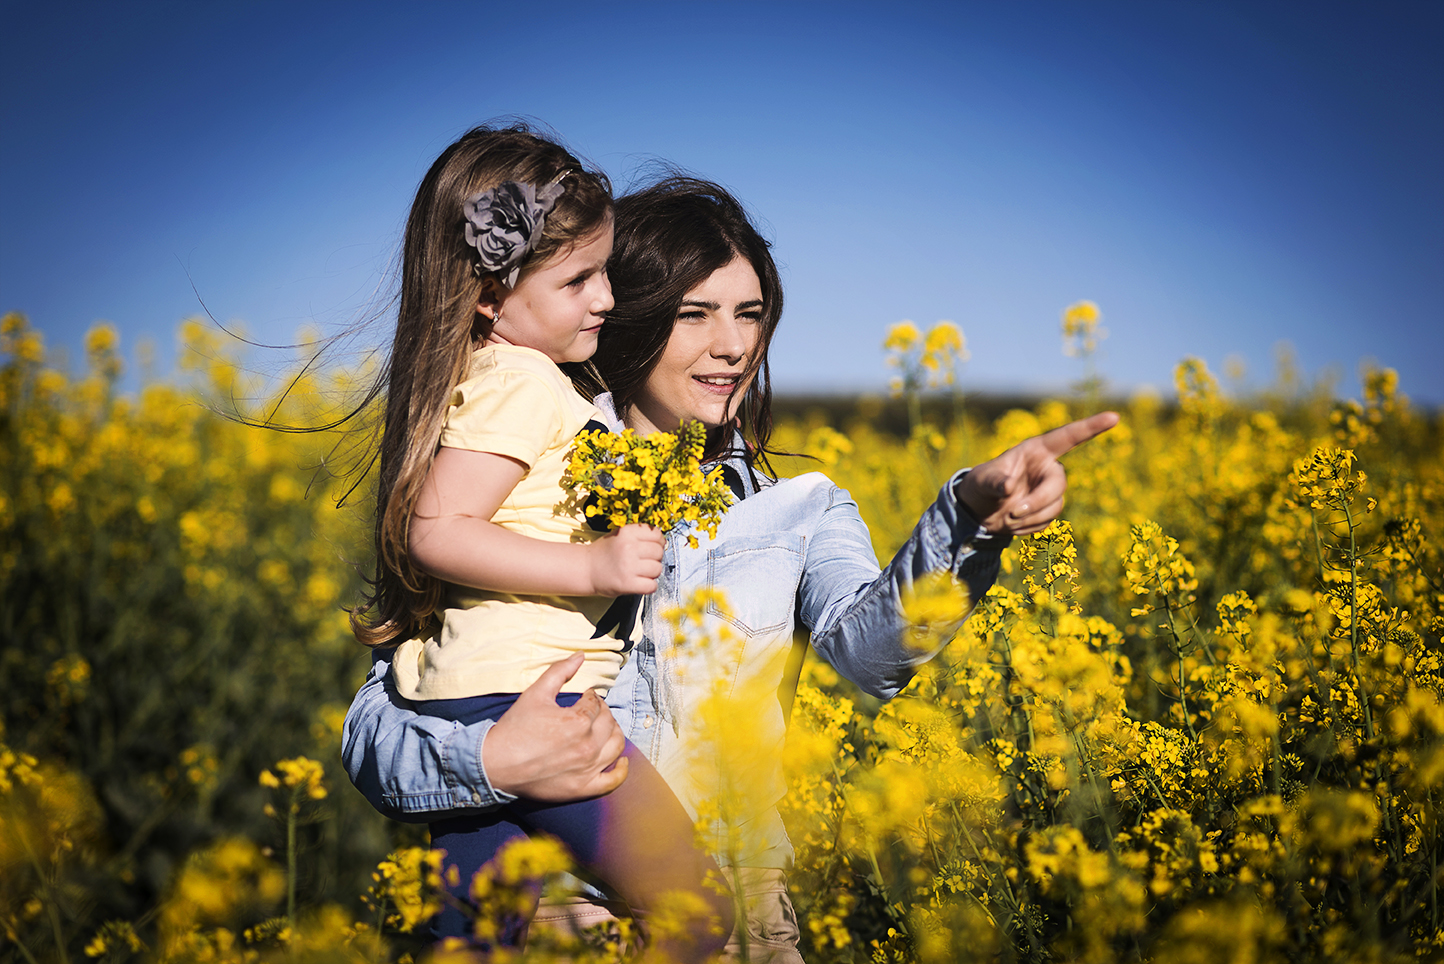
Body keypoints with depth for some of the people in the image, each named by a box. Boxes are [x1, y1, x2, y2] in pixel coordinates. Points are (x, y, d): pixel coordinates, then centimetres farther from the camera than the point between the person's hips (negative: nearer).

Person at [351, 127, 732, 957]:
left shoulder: (477, 375, 19)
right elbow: (435, 532, -20)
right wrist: (594, 567, -22)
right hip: (524, 693, -11)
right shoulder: (521, 385, -11)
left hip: (454, 702, 11)